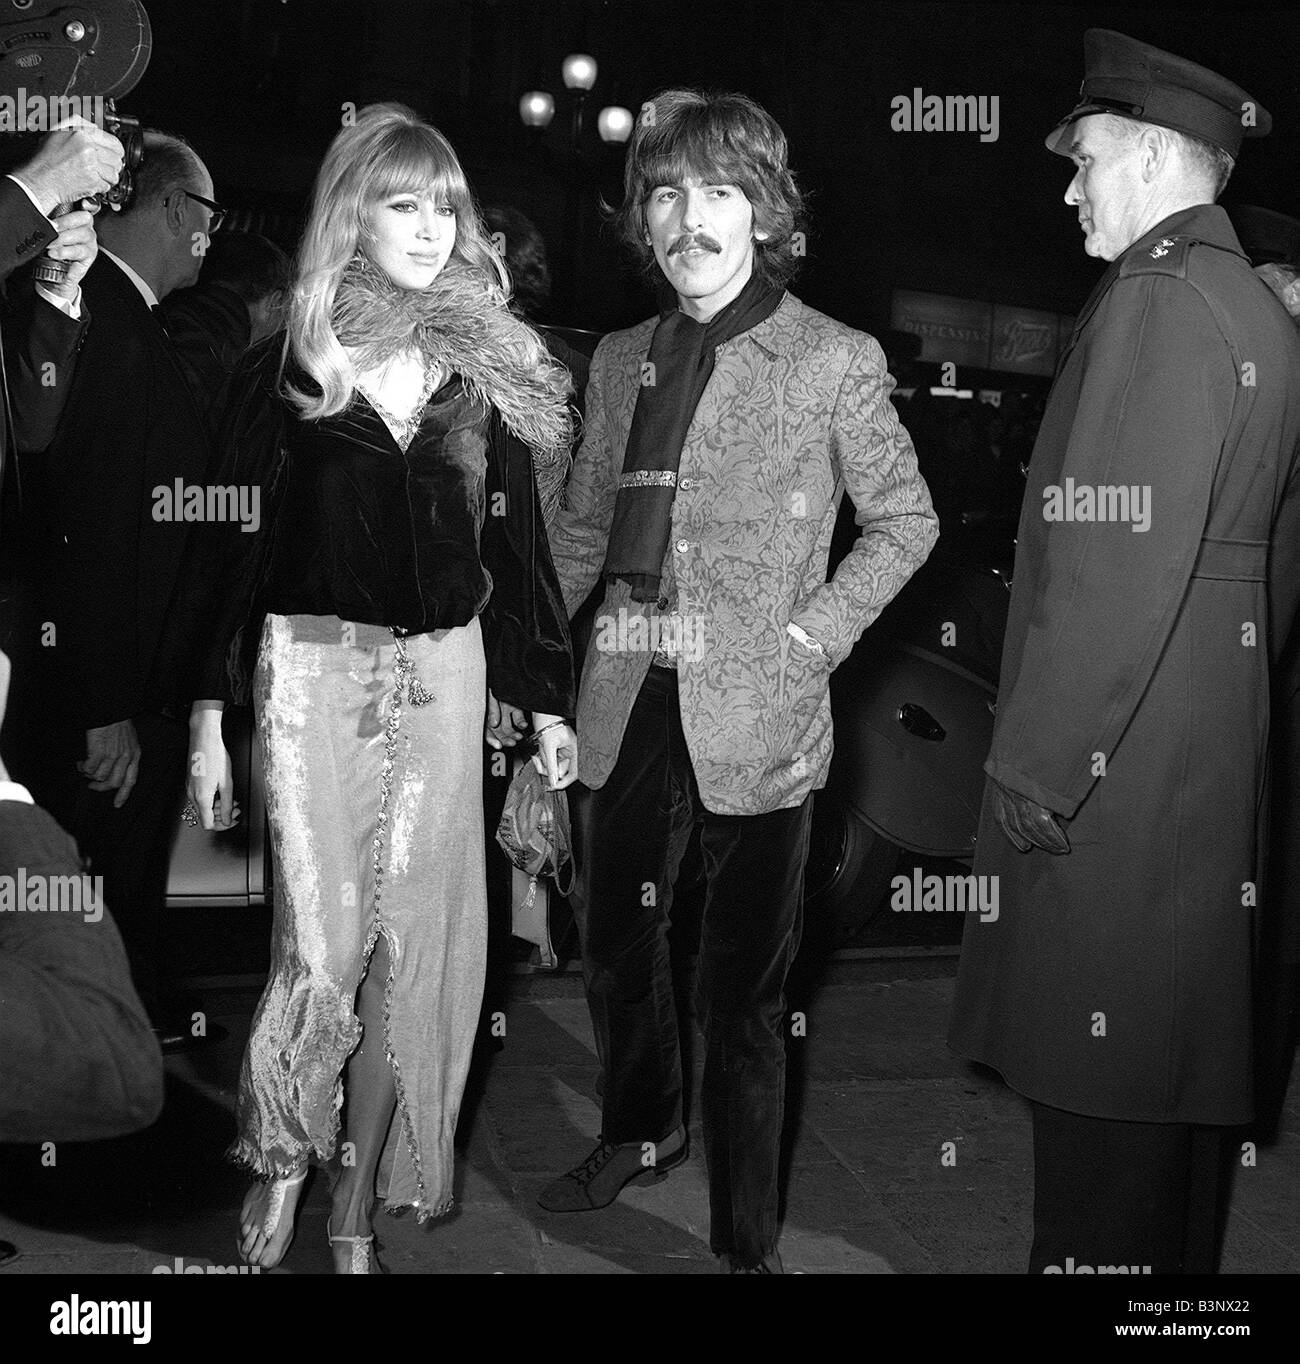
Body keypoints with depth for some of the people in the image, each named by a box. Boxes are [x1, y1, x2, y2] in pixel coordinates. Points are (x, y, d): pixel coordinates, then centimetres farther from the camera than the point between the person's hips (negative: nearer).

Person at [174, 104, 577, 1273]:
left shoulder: (490, 371, 7)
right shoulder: (283, 372, 1)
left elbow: (518, 542, 10)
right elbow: (230, 547, 1)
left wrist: (547, 700, 8)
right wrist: (208, 717, -2)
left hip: (444, 674, 2)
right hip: (315, 671, -2)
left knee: (414, 945, 6)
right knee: (321, 947, -6)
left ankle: (361, 1202, 22)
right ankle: (281, 1162, 21)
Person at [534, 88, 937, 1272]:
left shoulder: (832, 361, -3)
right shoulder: (621, 361, 11)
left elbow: (906, 521, 2)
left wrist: (815, 634, -7)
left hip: (756, 713, -5)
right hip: (630, 703, 5)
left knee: (745, 984, 4)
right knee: (616, 944, 19)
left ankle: (746, 1240, 21)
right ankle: (640, 1132, 46)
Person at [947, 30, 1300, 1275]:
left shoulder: (1154, 301, -14)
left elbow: (1118, 564, -22)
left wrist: (1032, 771, -19)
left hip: (1118, 773, -10)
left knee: (1104, 1079, 0)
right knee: (1183, 1054, 19)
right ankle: (1174, 1259, 34)